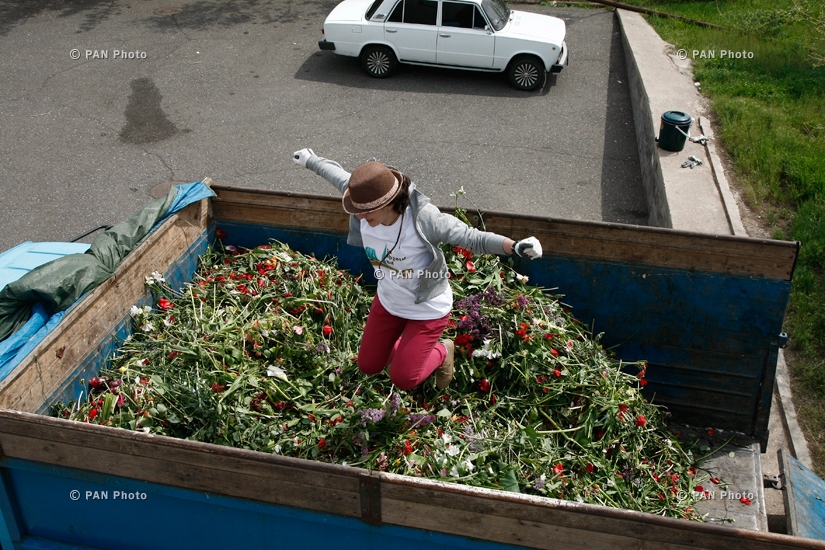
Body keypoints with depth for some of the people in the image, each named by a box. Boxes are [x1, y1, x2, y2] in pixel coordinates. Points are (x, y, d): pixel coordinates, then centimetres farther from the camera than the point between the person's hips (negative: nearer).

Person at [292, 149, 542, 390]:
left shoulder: (423, 218, -37)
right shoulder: (363, 196, -22)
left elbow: (473, 238, -33)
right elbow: (338, 174, -1)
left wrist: (515, 246, -49)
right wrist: (310, 160, 18)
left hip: (427, 310, -6)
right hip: (388, 302, 6)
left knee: (403, 379, 1)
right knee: (368, 366, 18)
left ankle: (441, 352, 33)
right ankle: (410, 348, 48)